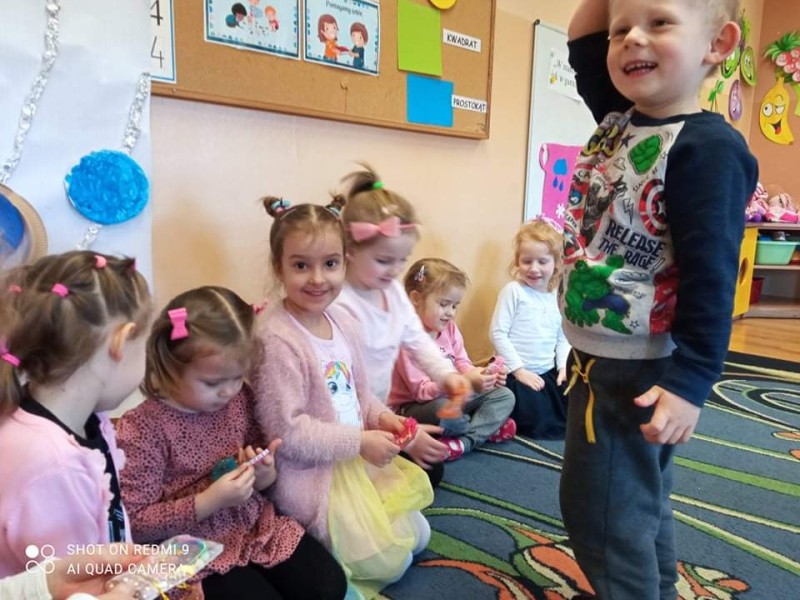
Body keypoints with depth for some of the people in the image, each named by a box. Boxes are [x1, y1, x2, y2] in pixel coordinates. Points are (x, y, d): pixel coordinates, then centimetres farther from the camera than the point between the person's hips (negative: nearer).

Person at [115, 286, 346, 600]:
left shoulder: (240, 398, -2)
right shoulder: (143, 428, -18)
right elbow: (136, 523, -17)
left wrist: (265, 474, -10)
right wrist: (208, 502, -25)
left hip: (258, 524, 5)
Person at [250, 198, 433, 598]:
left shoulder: (340, 320, 0)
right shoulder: (278, 339, -25)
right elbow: (286, 430, -25)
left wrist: (381, 416, -7)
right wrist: (360, 441, -22)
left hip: (357, 458, 8)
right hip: (312, 472, -8)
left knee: (418, 537, 17)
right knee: (390, 563, -1)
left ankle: (332, 536, 25)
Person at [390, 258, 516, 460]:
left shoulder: (450, 328, 3)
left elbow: (462, 364, 5)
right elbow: (421, 391, -27)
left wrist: (477, 374, -20)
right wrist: (466, 382, -38)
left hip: (450, 397, 8)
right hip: (412, 407, -8)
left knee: (505, 396, -1)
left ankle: (464, 441, -20)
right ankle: (488, 427, -6)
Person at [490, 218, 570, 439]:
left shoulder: (557, 296, 7)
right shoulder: (513, 291, -10)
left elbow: (562, 338, 12)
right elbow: (498, 333, -14)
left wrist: (564, 366, -4)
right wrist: (519, 370, -15)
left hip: (549, 373, 6)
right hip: (518, 374, -6)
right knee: (539, 427, -15)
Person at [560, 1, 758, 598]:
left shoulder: (707, 148, -19)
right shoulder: (617, 121, 5)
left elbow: (711, 277, -23)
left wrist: (690, 382, -24)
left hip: (640, 372, -9)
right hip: (600, 357, 9)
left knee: (604, 513, 3)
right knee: (638, 501, 23)